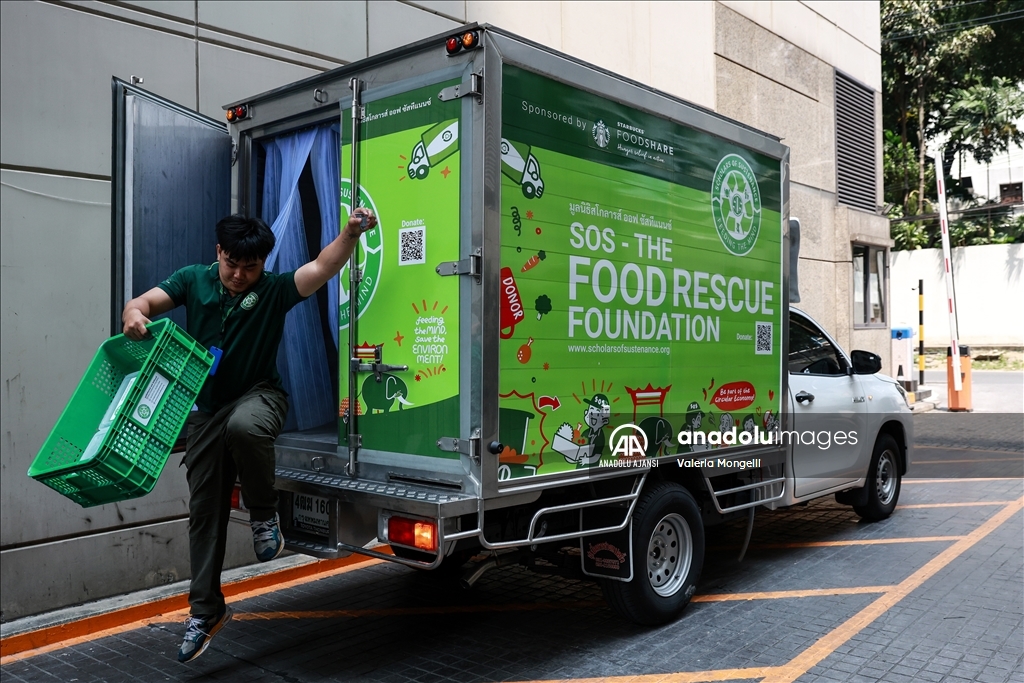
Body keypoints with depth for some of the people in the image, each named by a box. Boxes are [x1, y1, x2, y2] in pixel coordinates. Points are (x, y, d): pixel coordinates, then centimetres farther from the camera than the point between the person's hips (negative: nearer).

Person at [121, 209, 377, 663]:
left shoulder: (274, 290, -10)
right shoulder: (195, 280, -1)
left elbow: (321, 269, -23)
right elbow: (145, 302, -7)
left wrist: (351, 233, -39)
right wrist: (134, 314, -32)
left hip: (259, 395, -3)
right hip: (206, 407, 4)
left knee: (243, 426, -41)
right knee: (204, 509, 6)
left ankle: (264, 515, -13)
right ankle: (206, 611, 20)